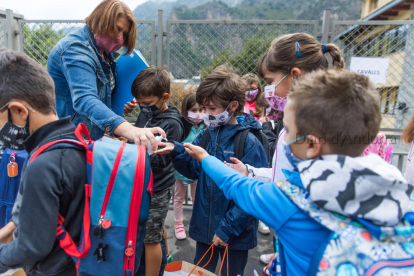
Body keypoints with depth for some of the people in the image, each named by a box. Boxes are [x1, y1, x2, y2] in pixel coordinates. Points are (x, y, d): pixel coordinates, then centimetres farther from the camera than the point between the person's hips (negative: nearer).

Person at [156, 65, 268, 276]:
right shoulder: (205, 135, -2)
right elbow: (194, 171, 2)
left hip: (235, 234, -5)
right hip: (204, 226, 5)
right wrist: (176, 152, -15)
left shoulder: (249, 142, -18)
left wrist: (228, 228, -19)